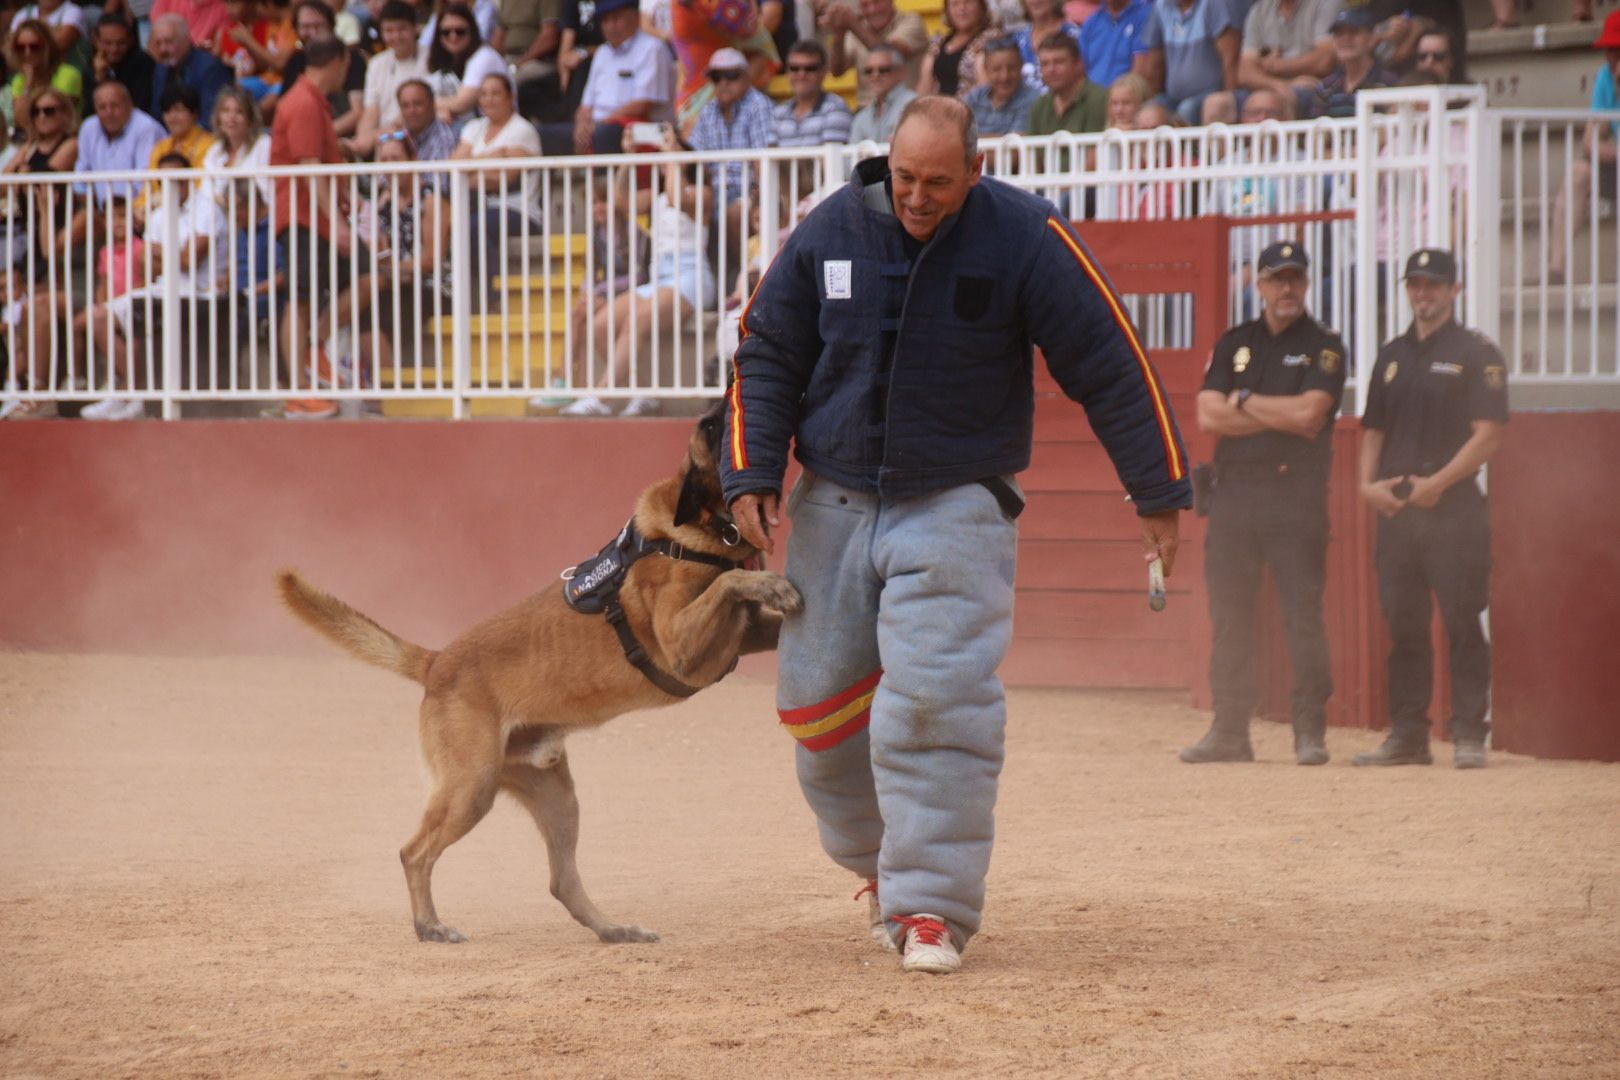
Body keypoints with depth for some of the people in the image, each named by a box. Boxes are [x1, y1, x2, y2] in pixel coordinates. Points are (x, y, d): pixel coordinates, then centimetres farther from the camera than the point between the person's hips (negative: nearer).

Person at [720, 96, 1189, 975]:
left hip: (956, 507, -3)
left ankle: (930, 903, -10)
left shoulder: (1024, 239, -10)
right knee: (819, 701, 6)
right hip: (832, 503, 4)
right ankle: (877, 861, 30)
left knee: (935, 702, -16)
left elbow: (1111, 365, -5)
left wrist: (1158, 493, -3)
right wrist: (750, 476, -2)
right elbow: (766, 356, 8)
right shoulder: (830, 232, -3)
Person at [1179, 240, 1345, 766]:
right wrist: (1283, 418, -6)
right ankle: (1229, 731, 9)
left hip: (1296, 497, -4)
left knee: (1303, 615, -6)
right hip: (1233, 493, 4)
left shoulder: (1323, 347, 3)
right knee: (1229, 617, 5)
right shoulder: (1234, 343, 14)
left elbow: (1309, 412, -13)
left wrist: (1245, 402, -3)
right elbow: (1209, 416, 1)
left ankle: (1310, 731, -3)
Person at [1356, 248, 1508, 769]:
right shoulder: (1392, 356, 18)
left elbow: (1489, 433, -8)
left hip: (1454, 507, -6)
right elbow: (1373, 429, 20)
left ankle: (1470, 734, -5)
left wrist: (1436, 483, -15)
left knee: (1462, 621, -8)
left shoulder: (1476, 353, -1)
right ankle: (1407, 734, 11)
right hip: (1395, 508, 6)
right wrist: (1368, 482, 2)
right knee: (1403, 624, 6)